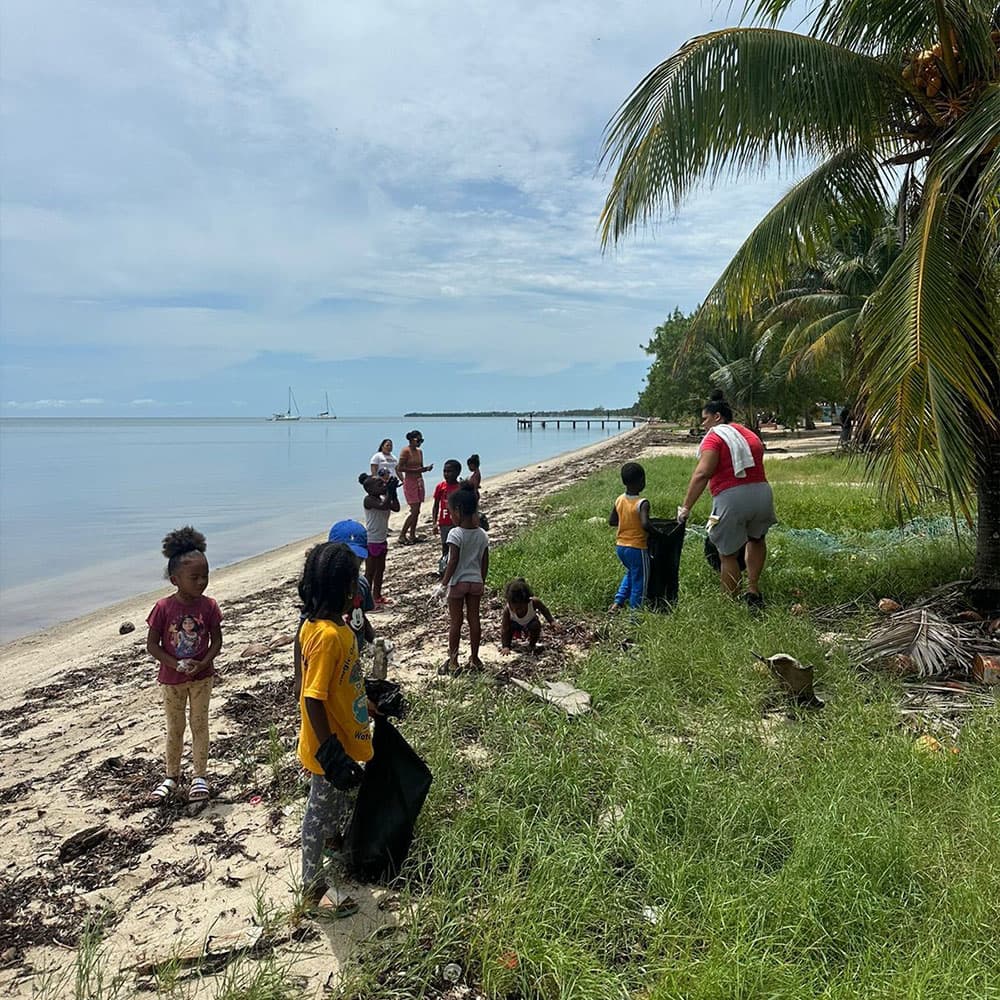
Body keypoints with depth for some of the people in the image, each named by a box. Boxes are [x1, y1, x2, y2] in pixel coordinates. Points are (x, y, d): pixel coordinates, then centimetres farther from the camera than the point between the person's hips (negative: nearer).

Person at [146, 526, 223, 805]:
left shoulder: (208, 606, -11)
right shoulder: (163, 608, -16)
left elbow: (217, 641, -4)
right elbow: (152, 645, -10)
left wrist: (202, 664, -19)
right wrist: (175, 664, -21)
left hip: (201, 677, 1)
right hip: (171, 679, 0)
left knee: (199, 725, 11)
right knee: (174, 729, 14)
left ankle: (200, 775, 24)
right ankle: (172, 777, 31)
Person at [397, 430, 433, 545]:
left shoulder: (419, 452, 13)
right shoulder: (405, 451, -10)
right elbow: (399, 468, -14)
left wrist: (427, 468, 0)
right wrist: (415, 470, -21)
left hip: (419, 481, 8)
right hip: (410, 482, -8)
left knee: (417, 511, 7)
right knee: (414, 510, -12)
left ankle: (412, 535, 14)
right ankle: (402, 535, -4)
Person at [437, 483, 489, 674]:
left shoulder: (455, 534, -16)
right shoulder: (482, 534, 1)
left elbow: (453, 561, -18)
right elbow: (485, 562, 6)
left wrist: (444, 583, -11)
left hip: (458, 582, -5)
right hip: (475, 582, 5)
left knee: (455, 621, 5)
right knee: (474, 619, 12)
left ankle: (453, 661, 12)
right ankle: (474, 658, 20)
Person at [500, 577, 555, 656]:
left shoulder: (534, 602, -35)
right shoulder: (507, 609, -36)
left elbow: (544, 610, -12)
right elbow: (505, 629, -33)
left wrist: (552, 621, -20)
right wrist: (505, 646, -38)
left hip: (530, 623, 0)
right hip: (516, 625, 0)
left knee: (536, 625, -32)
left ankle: (532, 645, -5)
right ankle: (505, 643, -1)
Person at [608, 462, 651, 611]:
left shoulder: (619, 500, -1)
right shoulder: (642, 503, -20)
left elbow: (611, 521, 6)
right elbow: (645, 524, -32)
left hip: (620, 546, 6)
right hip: (637, 548, -6)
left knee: (630, 573, 28)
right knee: (639, 580, 10)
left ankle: (618, 602, 21)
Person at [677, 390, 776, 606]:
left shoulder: (715, 437, -4)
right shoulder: (750, 435, 19)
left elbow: (702, 474, -16)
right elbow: (755, 467, 16)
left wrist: (686, 507, -18)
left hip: (730, 499, -7)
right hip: (762, 492, 7)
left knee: (729, 555, 7)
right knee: (756, 538, 32)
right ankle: (753, 589, 25)